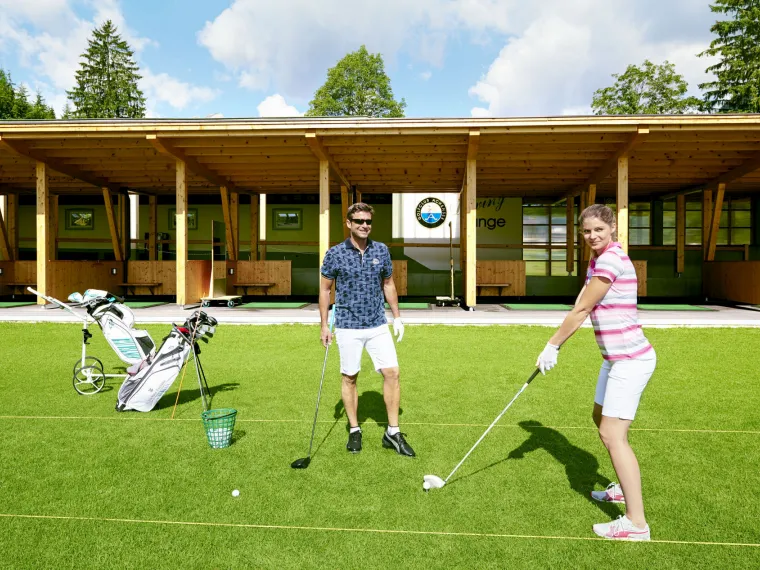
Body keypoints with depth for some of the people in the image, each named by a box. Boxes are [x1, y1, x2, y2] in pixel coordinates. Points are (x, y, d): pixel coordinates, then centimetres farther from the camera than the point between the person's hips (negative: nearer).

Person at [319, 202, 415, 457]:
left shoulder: (382, 250, 3)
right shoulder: (335, 253, -5)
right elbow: (324, 289, 2)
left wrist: (397, 317, 10)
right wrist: (324, 325, -1)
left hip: (378, 325, 2)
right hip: (348, 327, -2)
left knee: (392, 373, -3)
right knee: (349, 378, 7)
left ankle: (393, 432, 9)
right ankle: (354, 430, 24)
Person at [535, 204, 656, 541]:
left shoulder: (610, 260, -20)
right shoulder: (597, 260, 11)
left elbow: (581, 311, -18)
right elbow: (580, 307, 7)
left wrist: (552, 346, -10)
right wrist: (555, 346, -2)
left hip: (630, 360, -11)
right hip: (616, 358, 11)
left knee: (613, 435, -9)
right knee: (601, 417, 23)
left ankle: (636, 523, 2)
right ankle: (624, 488, 42)